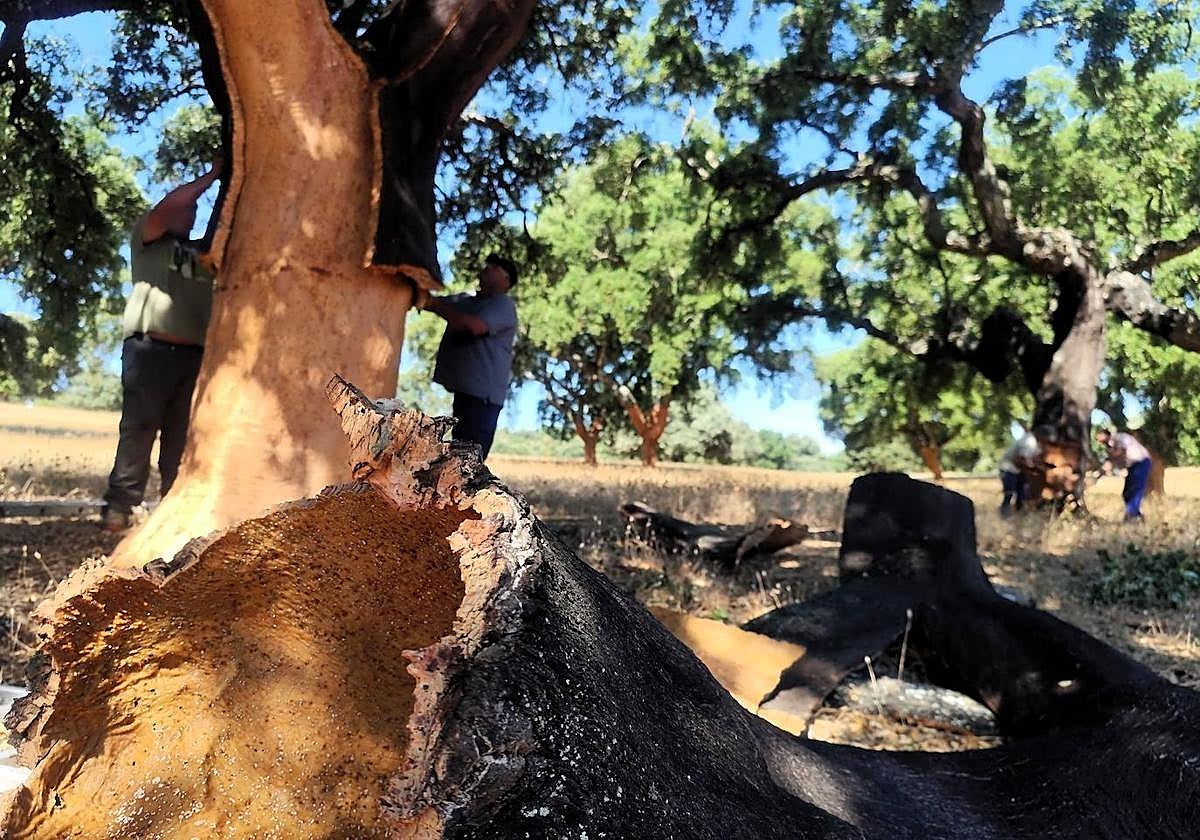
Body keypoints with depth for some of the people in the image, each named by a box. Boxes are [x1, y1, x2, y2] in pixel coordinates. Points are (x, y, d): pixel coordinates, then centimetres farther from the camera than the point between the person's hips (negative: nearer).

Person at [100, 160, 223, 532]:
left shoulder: (202, 253, 27)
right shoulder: (147, 240, 15)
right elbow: (169, 206, -2)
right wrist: (211, 176, 4)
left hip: (195, 355, 4)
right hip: (151, 348, -4)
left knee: (183, 437, -2)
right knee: (139, 429, -11)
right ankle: (118, 509, -13)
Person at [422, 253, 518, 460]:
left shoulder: (503, 305, -4)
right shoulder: (465, 301, 21)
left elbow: (474, 326, -21)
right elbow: (428, 300, 19)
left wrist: (436, 305, -13)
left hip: (483, 394, -8)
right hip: (464, 389, 8)